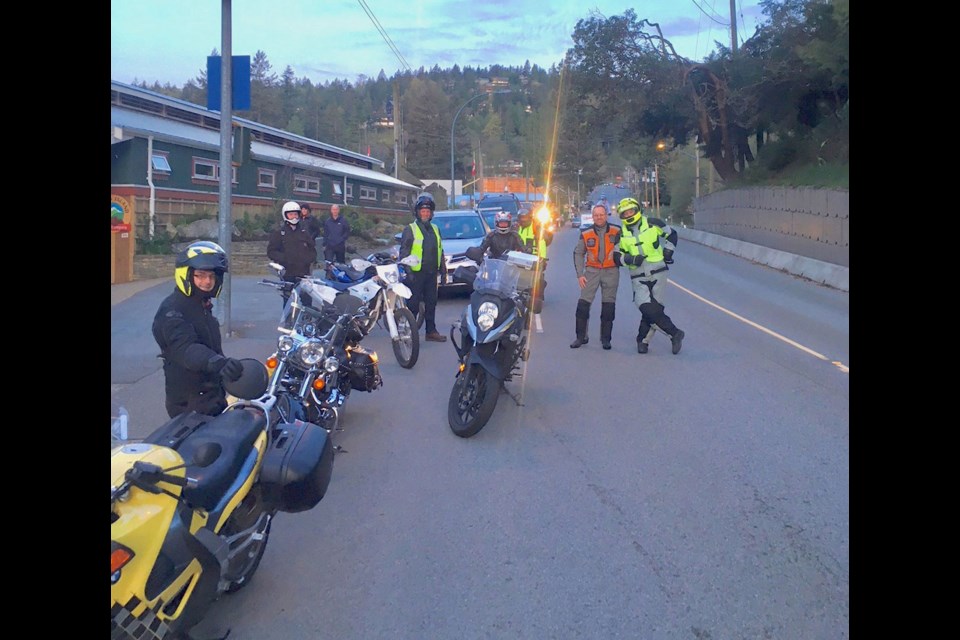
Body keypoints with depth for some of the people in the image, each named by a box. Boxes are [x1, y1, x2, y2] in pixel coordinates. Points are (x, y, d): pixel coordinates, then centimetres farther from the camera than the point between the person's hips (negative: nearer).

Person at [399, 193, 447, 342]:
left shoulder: (435, 229, 16)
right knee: (413, 303, -4)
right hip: (416, 273, -6)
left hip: (431, 273, 6)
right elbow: (404, 251, -8)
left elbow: (440, 251, 21)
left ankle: (431, 331, 16)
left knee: (431, 302, 10)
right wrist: (407, 271, -16)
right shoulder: (410, 229, -4)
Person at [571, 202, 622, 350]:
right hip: (592, 270, 0)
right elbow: (578, 253, 7)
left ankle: (605, 338, 14)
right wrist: (580, 274, 2)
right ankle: (581, 337, 6)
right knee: (583, 304, -5)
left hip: (611, 271, 0)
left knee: (608, 306, 3)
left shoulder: (616, 232, -2)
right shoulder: (586, 234, 0)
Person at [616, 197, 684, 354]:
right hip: (638, 278, 0)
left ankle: (643, 340, 16)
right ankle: (675, 333, -1)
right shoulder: (621, 234, 3)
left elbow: (671, 234, 14)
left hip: (658, 272, 0)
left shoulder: (652, 223, 1)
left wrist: (668, 251, 3)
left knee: (654, 308, 0)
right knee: (648, 309, -15)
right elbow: (618, 256, 4)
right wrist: (631, 259, -14)